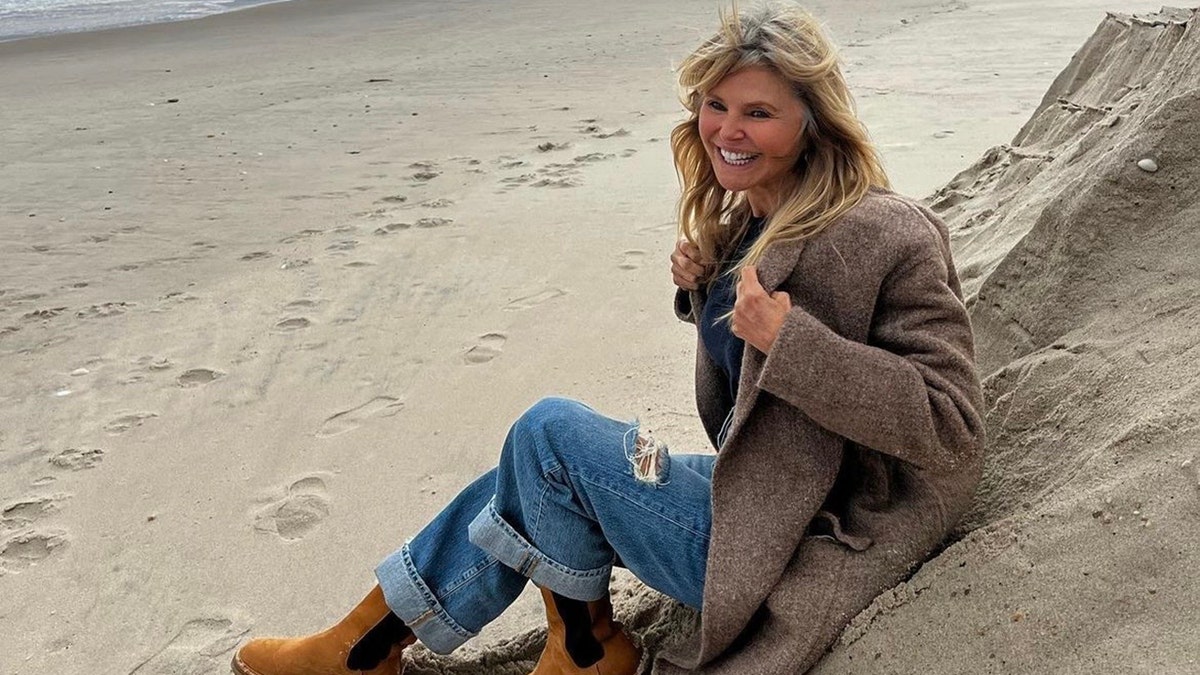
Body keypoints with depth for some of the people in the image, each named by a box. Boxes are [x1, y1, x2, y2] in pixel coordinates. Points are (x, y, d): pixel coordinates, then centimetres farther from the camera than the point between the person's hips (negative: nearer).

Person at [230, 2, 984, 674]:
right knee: (532, 487, 3)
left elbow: (951, 425, -22)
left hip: (791, 553, -8)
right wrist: (703, 289, -1)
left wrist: (789, 339, -29)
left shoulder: (885, 236, -20)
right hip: (751, 500, 8)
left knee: (551, 429, -12)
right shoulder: (747, 220, 6)